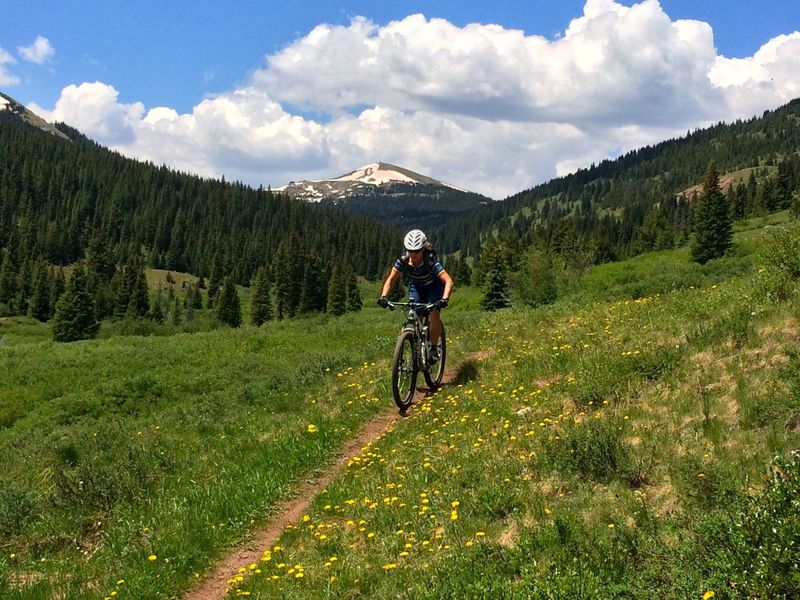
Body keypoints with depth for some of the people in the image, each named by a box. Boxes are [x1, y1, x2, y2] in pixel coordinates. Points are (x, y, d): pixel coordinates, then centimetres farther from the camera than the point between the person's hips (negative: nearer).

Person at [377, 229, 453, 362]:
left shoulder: (430, 261, -35)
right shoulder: (403, 260, -26)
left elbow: (448, 281, -43)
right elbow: (391, 279, -25)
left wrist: (444, 299, -59)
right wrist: (383, 296, -42)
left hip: (434, 286, -3)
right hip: (417, 287, 3)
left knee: (434, 313, -23)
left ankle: (434, 348, -10)